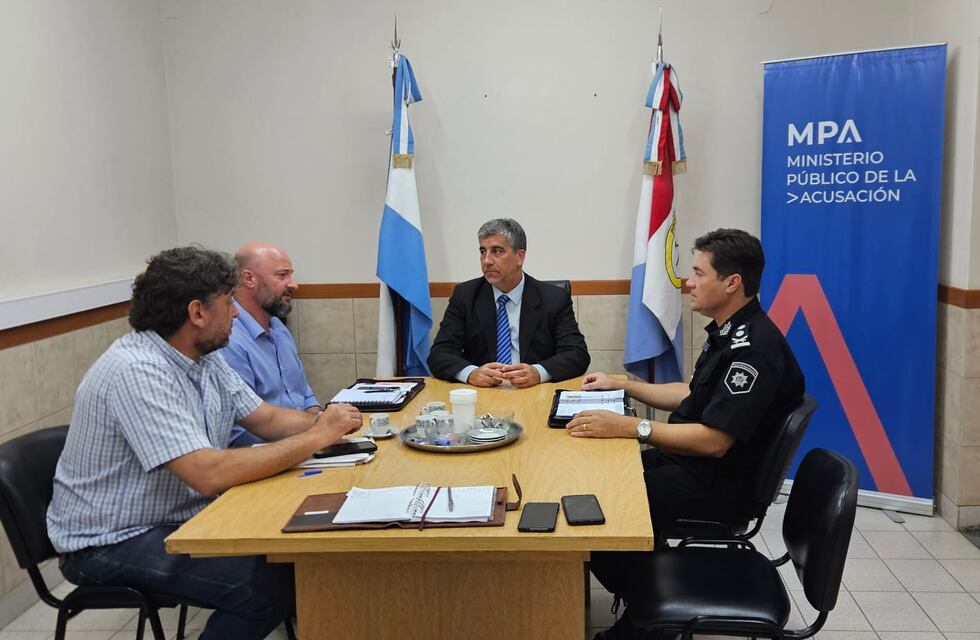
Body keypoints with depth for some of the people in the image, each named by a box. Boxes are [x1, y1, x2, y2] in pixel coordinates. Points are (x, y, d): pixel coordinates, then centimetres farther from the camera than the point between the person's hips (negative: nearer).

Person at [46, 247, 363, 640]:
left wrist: (321, 422, -13)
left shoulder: (204, 358, 2)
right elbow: (209, 474, -33)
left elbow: (266, 419, 9)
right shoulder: (137, 371, -26)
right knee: (272, 583, -22)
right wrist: (315, 438, -26)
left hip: (182, 518, 9)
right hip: (113, 543, -8)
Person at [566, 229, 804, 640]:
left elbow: (714, 441, -28)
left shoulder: (753, 347, -24)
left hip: (717, 485, -10)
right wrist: (622, 385, 16)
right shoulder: (726, 331, 8)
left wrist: (628, 427, -31)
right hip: (687, 461, 10)